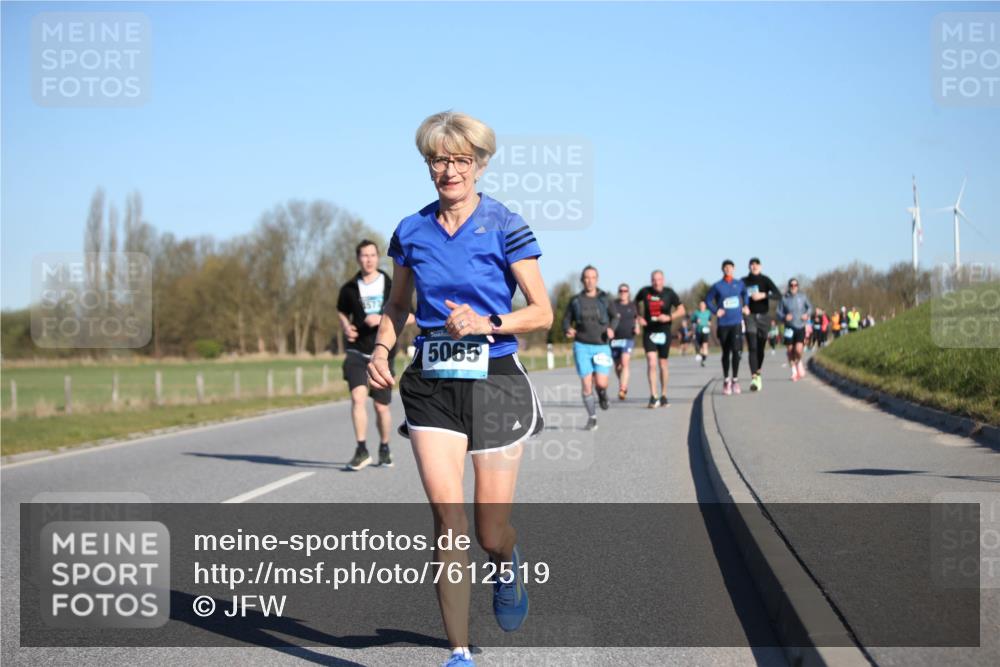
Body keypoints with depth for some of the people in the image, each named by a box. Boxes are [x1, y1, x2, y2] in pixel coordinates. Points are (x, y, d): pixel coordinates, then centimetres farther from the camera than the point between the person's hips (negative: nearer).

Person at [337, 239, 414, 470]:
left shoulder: (391, 286, 0)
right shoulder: (349, 288, 4)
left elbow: (409, 316, -2)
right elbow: (342, 312, 23)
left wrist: (382, 319, -16)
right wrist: (346, 327, 1)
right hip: (357, 351, 0)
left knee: (381, 406, 6)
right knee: (357, 396, -20)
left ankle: (384, 448, 30)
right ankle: (361, 450, -15)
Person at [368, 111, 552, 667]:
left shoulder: (505, 227, -5)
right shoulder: (411, 232, 6)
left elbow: (542, 312, -4)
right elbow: (397, 306, 19)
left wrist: (486, 324, -19)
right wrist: (381, 350, 0)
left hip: (494, 380, -2)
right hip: (431, 384, 2)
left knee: (491, 533, 2)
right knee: (448, 521, -9)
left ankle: (508, 564, 41)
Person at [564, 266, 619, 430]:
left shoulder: (604, 299, 2)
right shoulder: (575, 300, 3)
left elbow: (614, 317, 12)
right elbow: (566, 319, 9)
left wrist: (611, 329, -8)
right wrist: (568, 330, -13)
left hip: (601, 346, 0)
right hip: (582, 346, 0)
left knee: (601, 383, -12)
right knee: (586, 384, -5)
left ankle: (602, 393, 25)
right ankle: (592, 417, 12)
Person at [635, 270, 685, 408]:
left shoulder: (669, 293, -4)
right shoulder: (645, 292, -2)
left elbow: (681, 310, 0)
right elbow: (636, 303, 18)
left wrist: (669, 317, -17)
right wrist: (639, 317, 4)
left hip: (664, 333, 1)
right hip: (649, 333, 0)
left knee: (663, 365, 8)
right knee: (651, 363, -14)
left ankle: (663, 396, 21)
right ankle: (653, 396, -15)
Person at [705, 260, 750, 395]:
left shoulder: (740, 284, 5)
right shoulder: (717, 286, 0)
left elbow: (745, 294, 24)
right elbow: (708, 300, 7)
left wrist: (745, 306, 12)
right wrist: (716, 311, -5)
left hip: (737, 322, 0)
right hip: (723, 323, 0)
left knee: (736, 350, -14)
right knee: (726, 352, 7)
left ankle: (735, 379, -1)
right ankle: (726, 380, 21)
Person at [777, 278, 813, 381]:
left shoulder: (802, 297, 1)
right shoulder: (784, 298, -2)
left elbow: (810, 307, 16)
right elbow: (779, 312, 3)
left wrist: (807, 314, -4)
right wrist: (784, 316, -17)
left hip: (800, 327, -1)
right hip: (789, 327, 1)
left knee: (798, 350, -14)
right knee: (790, 350, 4)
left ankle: (799, 363, 19)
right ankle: (794, 371, 23)